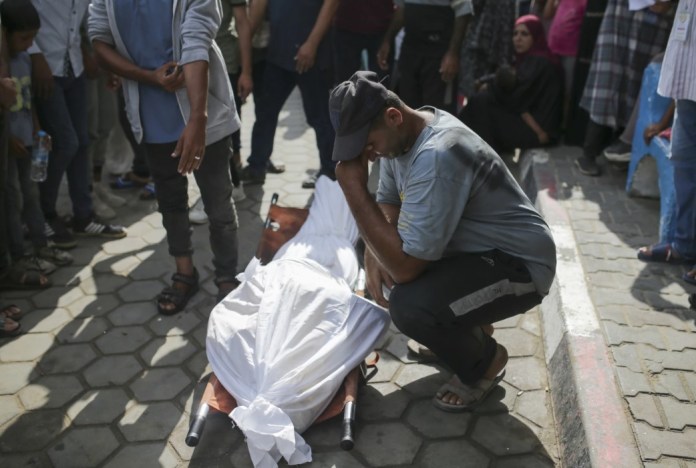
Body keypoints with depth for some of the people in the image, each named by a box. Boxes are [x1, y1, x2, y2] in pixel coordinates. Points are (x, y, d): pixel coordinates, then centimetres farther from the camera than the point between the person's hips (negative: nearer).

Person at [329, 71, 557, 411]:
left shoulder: (437, 157, -33)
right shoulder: (400, 133, -4)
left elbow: (405, 267, -33)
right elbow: (387, 204, 9)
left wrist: (353, 188, -30)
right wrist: (373, 255, -11)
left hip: (519, 264, -9)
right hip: (473, 246, 9)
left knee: (408, 305, -29)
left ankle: (484, 363, 3)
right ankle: (467, 325, 21)